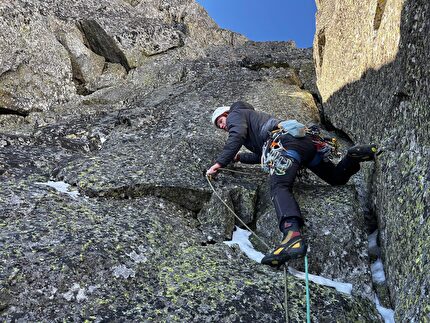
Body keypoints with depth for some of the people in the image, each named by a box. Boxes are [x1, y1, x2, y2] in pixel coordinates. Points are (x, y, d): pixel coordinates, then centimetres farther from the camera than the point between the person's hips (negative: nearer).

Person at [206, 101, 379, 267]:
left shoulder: (235, 115, 17)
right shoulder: (253, 117, 42)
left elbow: (237, 136, -7)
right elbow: (261, 155, 42)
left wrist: (220, 163, -7)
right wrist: (239, 157, 44)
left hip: (288, 143, -9)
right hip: (306, 140, 9)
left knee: (279, 187, -29)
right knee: (337, 177, 21)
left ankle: (293, 236, -52)